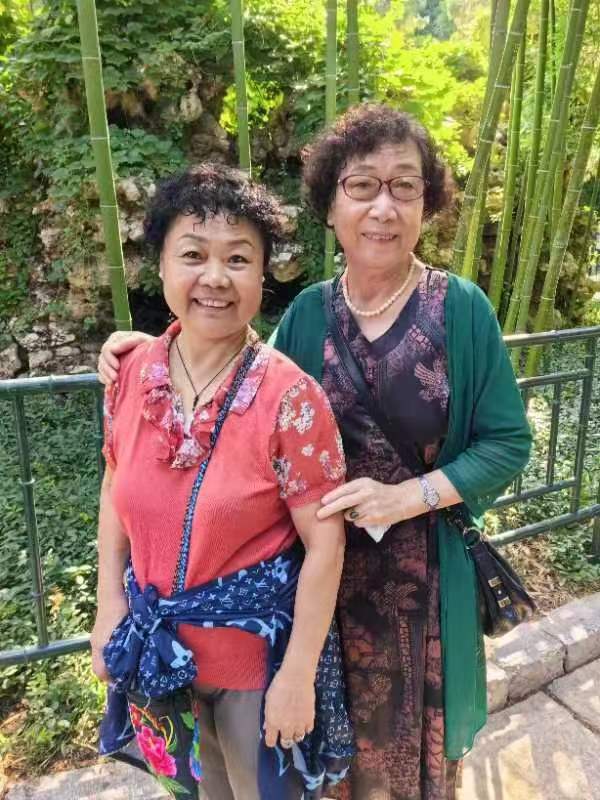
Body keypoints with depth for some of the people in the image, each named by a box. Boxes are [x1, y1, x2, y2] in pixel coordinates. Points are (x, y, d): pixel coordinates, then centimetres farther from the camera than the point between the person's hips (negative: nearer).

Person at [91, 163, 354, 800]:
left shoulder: (289, 395, -22)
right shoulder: (132, 373, -8)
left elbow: (324, 542, -18)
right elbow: (115, 491, 4)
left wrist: (298, 674, -15)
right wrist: (110, 605, 2)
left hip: (259, 645, -4)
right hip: (157, 639, 5)